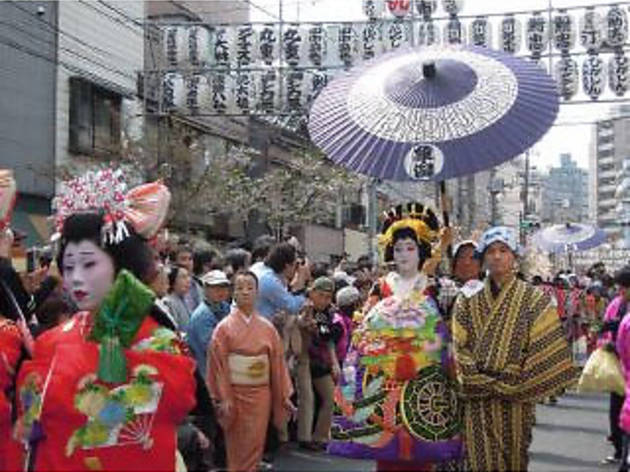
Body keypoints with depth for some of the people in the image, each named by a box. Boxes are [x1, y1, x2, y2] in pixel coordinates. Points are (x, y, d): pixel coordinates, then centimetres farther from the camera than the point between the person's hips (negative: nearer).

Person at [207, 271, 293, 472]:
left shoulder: (267, 328, 2)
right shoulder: (224, 327, -6)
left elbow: (277, 362, 5)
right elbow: (219, 365, -7)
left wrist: (284, 395, 5)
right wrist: (223, 399, -11)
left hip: (261, 394, 2)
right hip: (236, 394, -2)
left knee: (255, 446, 7)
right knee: (238, 450, 5)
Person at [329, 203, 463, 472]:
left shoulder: (433, 290, 6)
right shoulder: (381, 288, 8)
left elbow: (445, 338, 5)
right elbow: (362, 334, 6)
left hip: (422, 385, -1)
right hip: (383, 384, 1)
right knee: (386, 450, 0)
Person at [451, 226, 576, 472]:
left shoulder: (534, 299, 1)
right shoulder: (468, 300, 7)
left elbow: (543, 348, -5)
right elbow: (459, 346, 4)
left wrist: (513, 384, -9)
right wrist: (478, 380, -8)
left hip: (514, 401, -1)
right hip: (477, 400, 1)